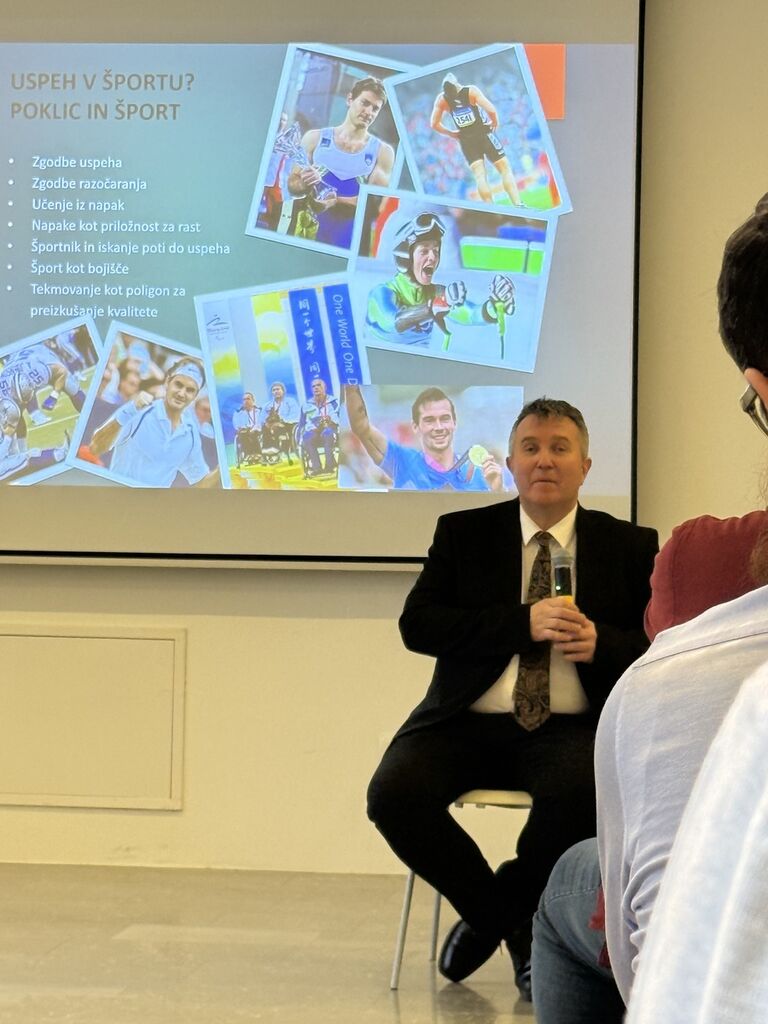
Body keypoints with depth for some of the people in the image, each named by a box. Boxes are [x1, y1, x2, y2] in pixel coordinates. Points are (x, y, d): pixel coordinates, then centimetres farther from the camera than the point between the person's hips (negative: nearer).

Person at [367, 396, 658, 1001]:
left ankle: (495, 913, -3)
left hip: (572, 729, -1)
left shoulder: (630, 548, 10)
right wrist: (524, 622, -15)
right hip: (469, 722, 2)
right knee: (394, 795, -26)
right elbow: (417, 623, -3)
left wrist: (601, 643, -18)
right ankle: (514, 920, 1)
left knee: (582, 793, -36)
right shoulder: (463, 533, 10)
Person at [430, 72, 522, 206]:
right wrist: (495, 123, -2)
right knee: (505, 169, 4)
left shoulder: (441, 99, -5)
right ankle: (517, 205, -4)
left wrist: (452, 134, 12)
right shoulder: (471, 91, -16)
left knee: (479, 176, 0)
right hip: (484, 134, -3)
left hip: (466, 140, 3)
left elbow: (434, 124, -1)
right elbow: (491, 110, -22)